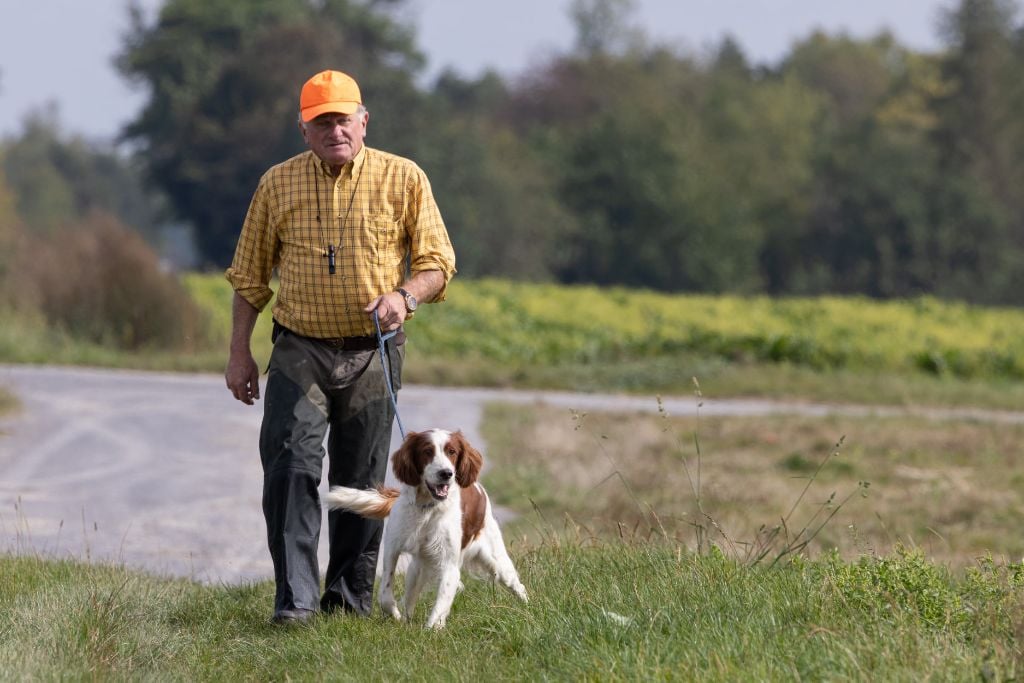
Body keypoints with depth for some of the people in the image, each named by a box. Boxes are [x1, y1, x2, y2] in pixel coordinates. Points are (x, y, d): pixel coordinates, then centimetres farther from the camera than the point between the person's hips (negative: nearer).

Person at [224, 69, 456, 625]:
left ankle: (351, 595, 17)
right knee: (291, 466, -14)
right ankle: (295, 598, -17)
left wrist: (405, 295, -18)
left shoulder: (404, 179, 1)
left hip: (372, 354, 0)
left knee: (360, 480, 6)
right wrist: (239, 353, 7)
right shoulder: (277, 184, 4)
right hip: (299, 350, 0)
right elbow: (249, 274, 11)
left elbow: (437, 261, 3)